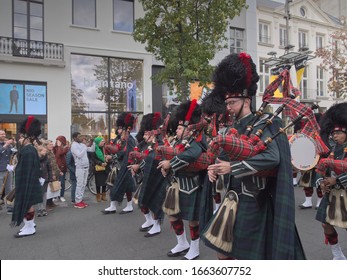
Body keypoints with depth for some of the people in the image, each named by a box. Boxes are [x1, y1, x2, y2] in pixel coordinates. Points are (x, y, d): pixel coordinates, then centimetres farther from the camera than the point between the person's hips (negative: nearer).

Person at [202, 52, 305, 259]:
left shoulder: (259, 126, -16)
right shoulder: (234, 128, 9)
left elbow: (272, 157, -31)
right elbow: (225, 156, 15)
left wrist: (232, 168, -29)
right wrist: (215, 168, -7)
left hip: (251, 202, -8)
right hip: (234, 198, 8)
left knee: (242, 255, 4)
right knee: (222, 249, 16)